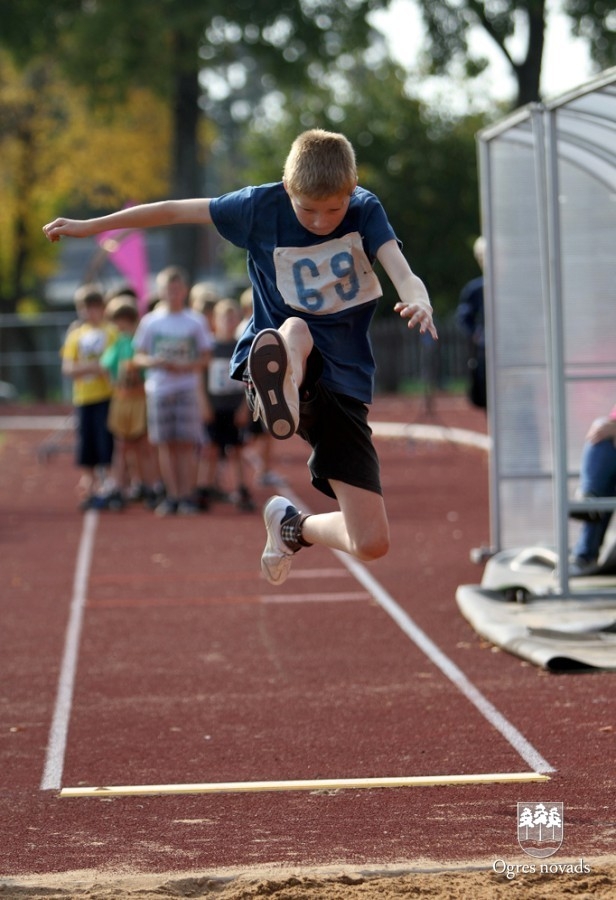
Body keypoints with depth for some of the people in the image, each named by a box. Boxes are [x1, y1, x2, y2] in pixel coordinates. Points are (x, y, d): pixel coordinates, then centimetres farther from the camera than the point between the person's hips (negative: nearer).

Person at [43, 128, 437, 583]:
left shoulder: (366, 212, -6)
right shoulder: (262, 206, -6)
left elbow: (402, 273, -23)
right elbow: (178, 211, 5)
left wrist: (419, 302, -47)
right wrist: (92, 225, 12)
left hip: (343, 385, 1)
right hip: (273, 357, -1)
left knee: (372, 543, -7)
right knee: (295, 331, -41)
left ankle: (291, 523, 24)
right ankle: (282, 394, -76)